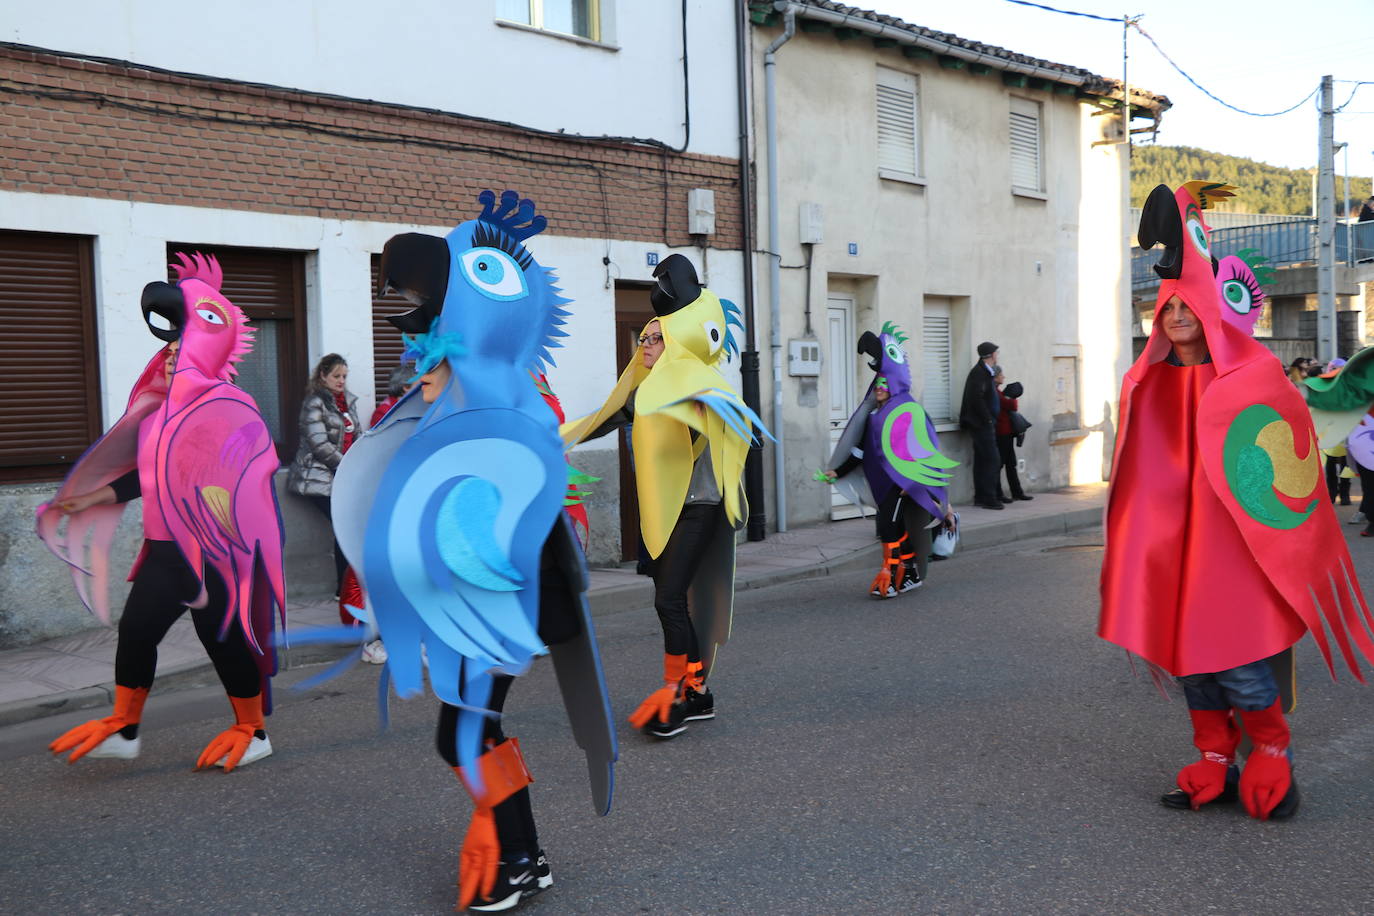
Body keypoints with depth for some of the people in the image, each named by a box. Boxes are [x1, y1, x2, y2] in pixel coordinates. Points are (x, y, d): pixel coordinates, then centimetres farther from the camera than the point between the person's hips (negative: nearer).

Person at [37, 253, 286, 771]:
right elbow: (153, 472, 19)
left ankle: (253, 733, 16)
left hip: (213, 550, -8)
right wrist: (96, 498, 21)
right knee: (135, 629, 9)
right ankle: (123, 729, 25)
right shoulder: (163, 410, 12)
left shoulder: (226, 408, -12)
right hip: (165, 548, 8)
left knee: (222, 635, -1)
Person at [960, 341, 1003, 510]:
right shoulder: (979, 373, -15)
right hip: (982, 424, -10)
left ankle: (980, 497, 17)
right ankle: (988, 498, -10)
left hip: (982, 424, 10)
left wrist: (991, 419, 12)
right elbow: (976, 399, -23)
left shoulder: (983, 372, 16)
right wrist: (988, 419, -17)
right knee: (992, 460, -11)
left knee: (981, 461, 12)